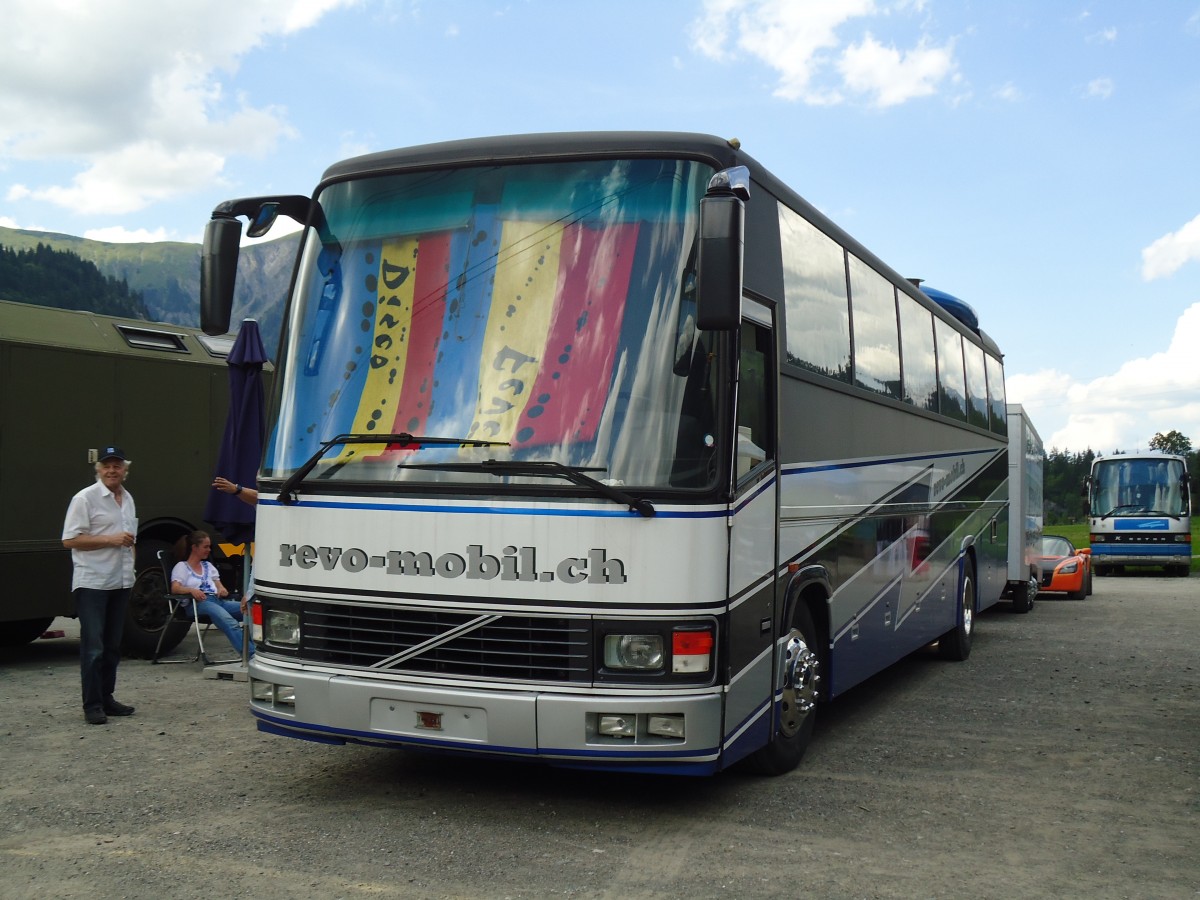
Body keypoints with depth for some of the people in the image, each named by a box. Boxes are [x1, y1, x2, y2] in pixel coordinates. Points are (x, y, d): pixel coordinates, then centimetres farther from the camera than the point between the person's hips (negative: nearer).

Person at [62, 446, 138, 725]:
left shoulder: (128, 499, 15)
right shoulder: (85, 498, -8)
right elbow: (70, 540, -14)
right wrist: (111, 539, -17)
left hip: (120, 582, 7)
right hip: (92, 583, -7)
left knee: (112, 645, 12)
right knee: (93, 646, -7)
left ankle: (106, 698, 20)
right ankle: (92, 705, -3)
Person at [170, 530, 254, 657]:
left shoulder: (208, 566, 32)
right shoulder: (182, 567, 15)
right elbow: (175, 589, -2)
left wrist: (222, 590, 0)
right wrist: (191, 590, -23)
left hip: (217, 600, 6)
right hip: (198, 603, -6)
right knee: (230, 623, -39)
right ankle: (251, 655, -52)